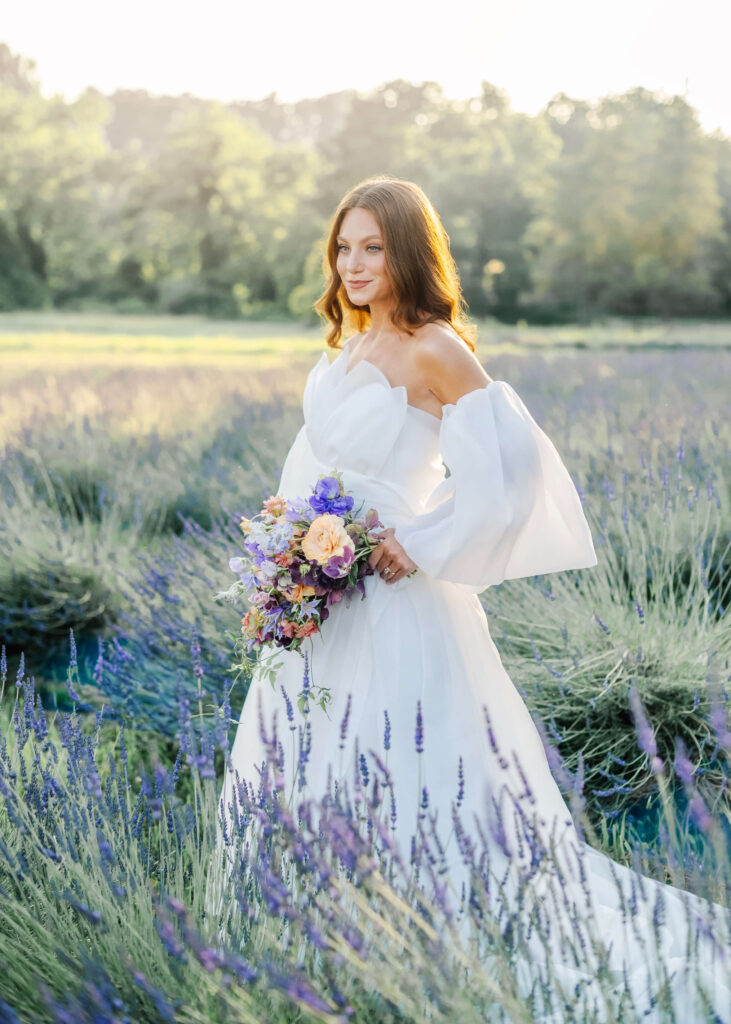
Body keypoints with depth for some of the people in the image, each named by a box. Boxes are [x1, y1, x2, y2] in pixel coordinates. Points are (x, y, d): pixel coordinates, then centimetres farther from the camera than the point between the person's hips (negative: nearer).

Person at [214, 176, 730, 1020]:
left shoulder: (432, 350, -16)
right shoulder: (350, 344, 10)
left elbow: (511, 460, -24)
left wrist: (422, 544, -19)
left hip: (389, 603, -9)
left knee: (403, 780, -1)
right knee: (316, 772, 17)